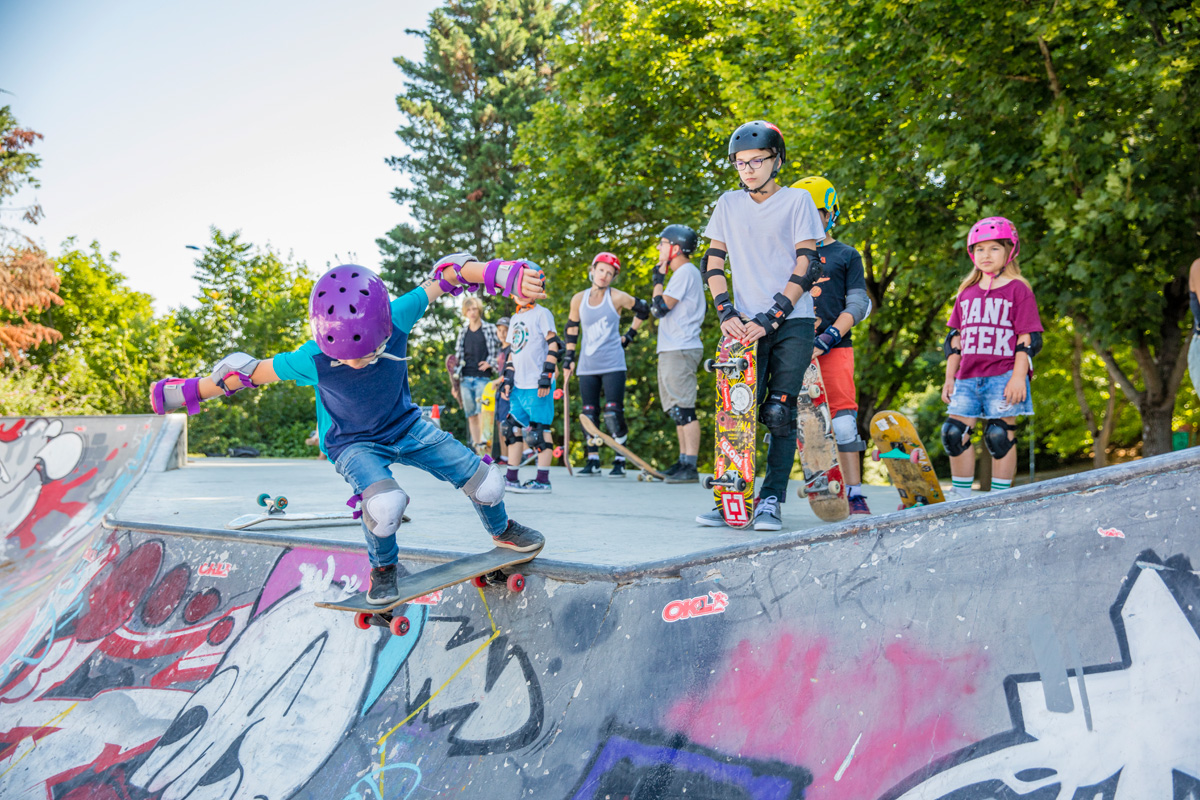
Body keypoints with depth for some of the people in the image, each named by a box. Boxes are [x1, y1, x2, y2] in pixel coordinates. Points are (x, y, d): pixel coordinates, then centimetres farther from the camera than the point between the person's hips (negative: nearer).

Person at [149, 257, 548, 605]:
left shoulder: (396, 319, -29)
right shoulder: (312, 360, -31)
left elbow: (445, 273, -21)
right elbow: (249, 370, -16)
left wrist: (501, 273, -33)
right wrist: (188, 390, -8)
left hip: (406, 425, 3)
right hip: (354, 443, -3)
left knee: (484, 481, -4)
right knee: (384, 504, -34)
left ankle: (501, 530, 32)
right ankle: (382, 568, 1)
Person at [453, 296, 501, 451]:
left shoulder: (490, 328, 4)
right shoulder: (463, 332, 15)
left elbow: (500, 350, 6)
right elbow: (458, 356, 17)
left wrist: (490, 363, -10)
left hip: (483, 377, -4)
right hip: (466, 378, 4)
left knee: (482, 413, -13)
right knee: (471, 415, 6)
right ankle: (475, 448, 11)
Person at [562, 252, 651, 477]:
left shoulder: (618, 298, -4)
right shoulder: (579, 299, 4)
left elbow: (644, 310, 10)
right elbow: (572, 328, 15)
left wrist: (629, 335, 7)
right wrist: (569, 358, 11)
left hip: (613, 365, -3)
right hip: (587, 366, 3)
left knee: (613, 415, -9)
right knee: (589, 415, 6)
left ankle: (620, 461, 0)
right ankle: (593, 461, 15)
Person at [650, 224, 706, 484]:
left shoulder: (685, 272, -11)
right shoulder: (683, 273, 21)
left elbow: (660, 308, -17)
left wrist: (658, 279, -6)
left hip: (681, 350, -11)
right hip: (671, 350, 11)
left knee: (685, 409, -12)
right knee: (677, 410, 12)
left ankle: (691, 467, -12)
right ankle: (683, 461, 17)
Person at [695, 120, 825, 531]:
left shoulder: (797, 200, 2)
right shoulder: (729, 204, 12)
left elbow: (806, 266, -5)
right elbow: (713, 263, 10)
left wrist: (770, 317, -13)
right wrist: (726, 313, -5)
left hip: (792, 323, -2)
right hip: (746, 324, 2)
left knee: (779, 412, -6)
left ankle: (770, 500, 2)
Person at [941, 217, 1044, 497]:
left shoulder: (1018, 289, 1)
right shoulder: (967, 292, 17)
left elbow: (1028, 338, -3)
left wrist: (1018, 377, -12)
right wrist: (949, 377, 13)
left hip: (1003, 376, -5)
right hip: (967, 377, 5)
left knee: (999, 436, -5)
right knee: (954, 434, -2)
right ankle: (962, 498, 10)